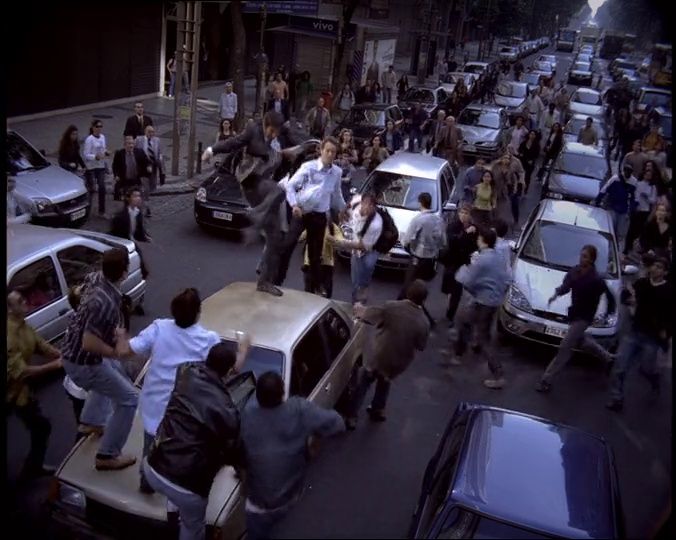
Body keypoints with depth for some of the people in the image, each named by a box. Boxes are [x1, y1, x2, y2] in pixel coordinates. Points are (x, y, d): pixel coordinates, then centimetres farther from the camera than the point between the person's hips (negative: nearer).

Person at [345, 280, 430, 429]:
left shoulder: (391, 307, -21)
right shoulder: (423, 323, -14)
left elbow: (367, 315, -11)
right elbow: (421, 346, 0)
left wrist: (359, 309, 11)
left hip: (378, 358, -2)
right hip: (398, 365, 2)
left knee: (362, 384, 19)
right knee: (384, 383, 33)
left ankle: (351, 418, 22)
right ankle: (378, 411, 47)